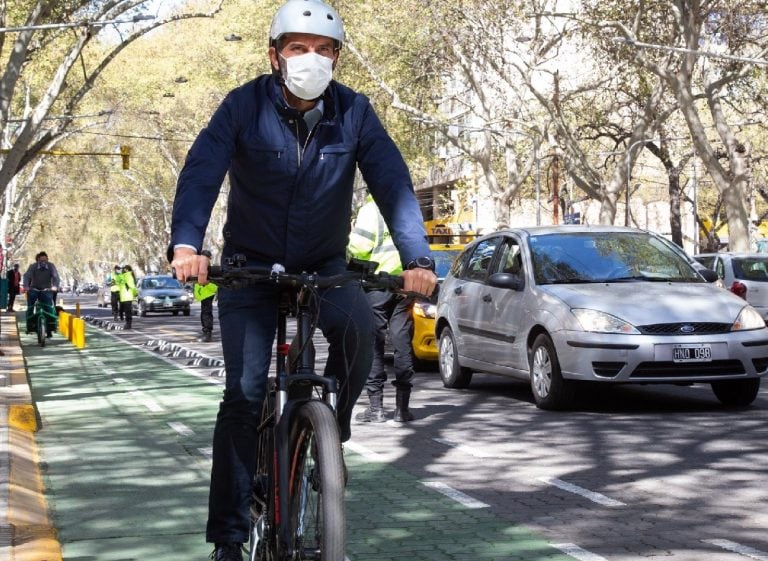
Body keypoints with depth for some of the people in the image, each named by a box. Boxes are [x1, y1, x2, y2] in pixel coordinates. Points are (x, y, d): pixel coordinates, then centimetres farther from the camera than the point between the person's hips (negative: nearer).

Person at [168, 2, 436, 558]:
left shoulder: (354, 112, -10)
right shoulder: (245, 106, -14)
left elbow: (393, 183, -18)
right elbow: (201, 173, -26)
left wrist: (417, 258, -34)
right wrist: (186, 245, -44)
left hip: (325, 265, 1)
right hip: (251, 264, -1)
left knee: (358, 323, -31)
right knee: (245, 392, -9)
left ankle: (331, 431, -3)